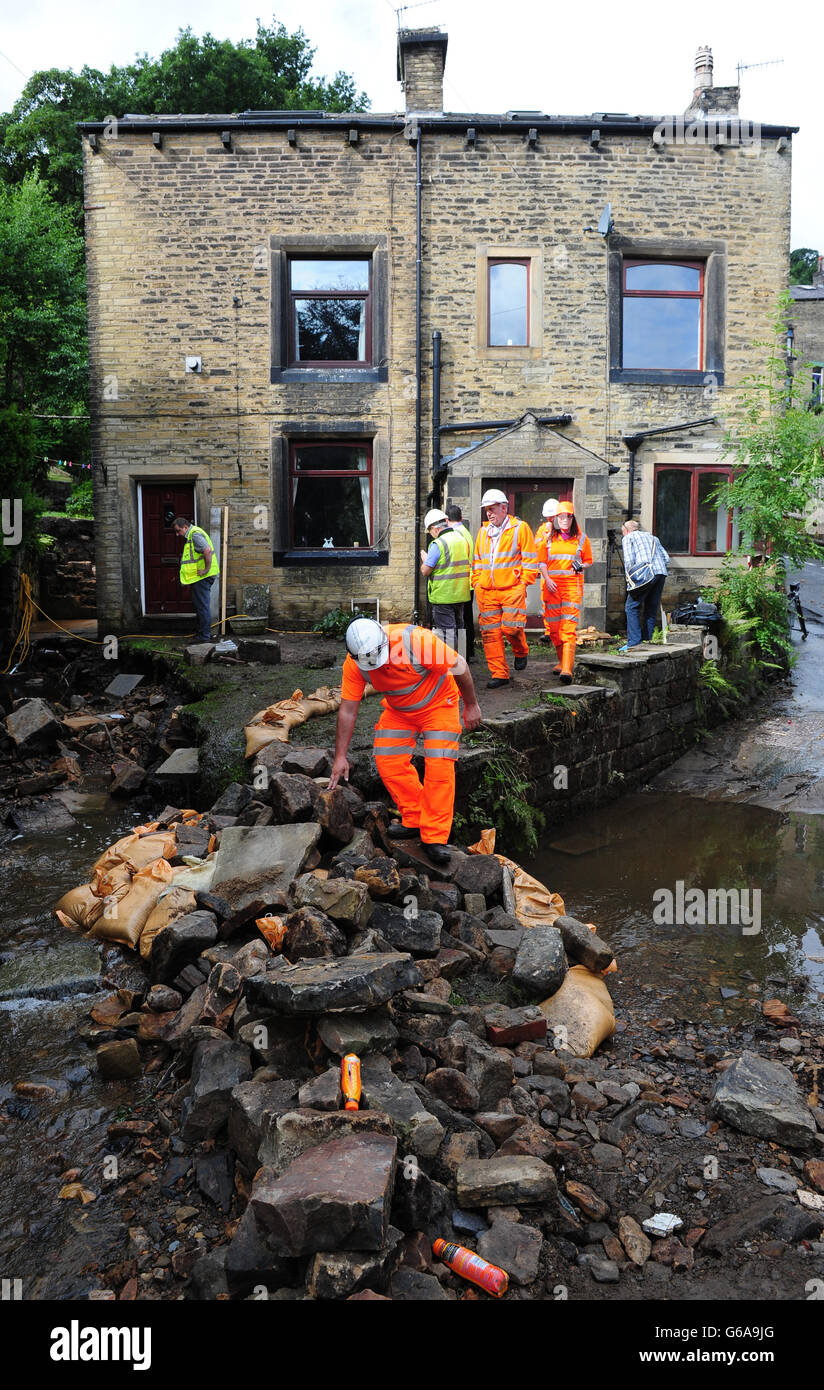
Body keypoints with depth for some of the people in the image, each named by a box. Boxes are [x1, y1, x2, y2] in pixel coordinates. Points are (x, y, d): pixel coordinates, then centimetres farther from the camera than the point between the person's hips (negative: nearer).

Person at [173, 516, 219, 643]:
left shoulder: (195, 534, -15)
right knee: (199, 605, 16)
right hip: (199, 577, 11)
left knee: (203, 606, -6)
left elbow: (207, 550, -28)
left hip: (201, 577, -11)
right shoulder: (191, 535, 19)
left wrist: (206, 569, -23)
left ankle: (205, 636, -3)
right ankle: (201, 632, 24)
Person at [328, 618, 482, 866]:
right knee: (389, 762, -7)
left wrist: (471, 706, -11)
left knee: (439, 765, -14)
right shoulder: (354, 664, -22)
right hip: (398, 710, 4)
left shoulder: (418, 641, -36)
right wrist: (340, 756, -11)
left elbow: (459, 666, -22)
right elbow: (347, 710, -13)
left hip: (438, 703, -4)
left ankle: (434, 837, -9)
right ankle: (414, 820, 10)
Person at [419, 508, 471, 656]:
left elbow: (425, 571, -16)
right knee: (458, 627, 17)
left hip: (443, 596, -8)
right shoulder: (463, 539, 8)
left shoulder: (438, 544, -16)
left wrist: (424, 559, 5)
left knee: (446, 630, -3)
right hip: (461, 594, 8)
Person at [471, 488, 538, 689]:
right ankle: (499, 674, 7)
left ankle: (521, 652, 21)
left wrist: (523, 582, -5)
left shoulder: (520, 528, 1)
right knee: (490, 632, 0)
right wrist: (476, 582, 13)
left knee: (511, 627, -13)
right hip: (486, 591, 5)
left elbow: (530, 559, 0)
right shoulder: (483, 532, 17)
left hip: (512, 589, -5)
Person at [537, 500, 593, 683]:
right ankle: (562, 660, 26)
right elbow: (542, 562, 12)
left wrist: (581, 566, -5)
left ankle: (567, 669, -21)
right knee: (554, 626, 5)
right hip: (552, 584, 2)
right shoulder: (548, 538, 10)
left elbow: (589, 560, 17)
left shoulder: (581, 538, 7)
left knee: (569, 627, -14)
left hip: (572, 584, -2)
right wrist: (547, 579, -4)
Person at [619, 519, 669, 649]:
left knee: (632, 607, -1)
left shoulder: (628, 538, 11)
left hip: (644, 575, -6)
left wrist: (629, 579, 5)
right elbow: (666, 558, 19)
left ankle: (634, 642, -9)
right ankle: (647, 640, 14)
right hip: (661, 573, 6)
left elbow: (629, 560, -4)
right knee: (652, 608, 14)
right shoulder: (652, 537, 29)